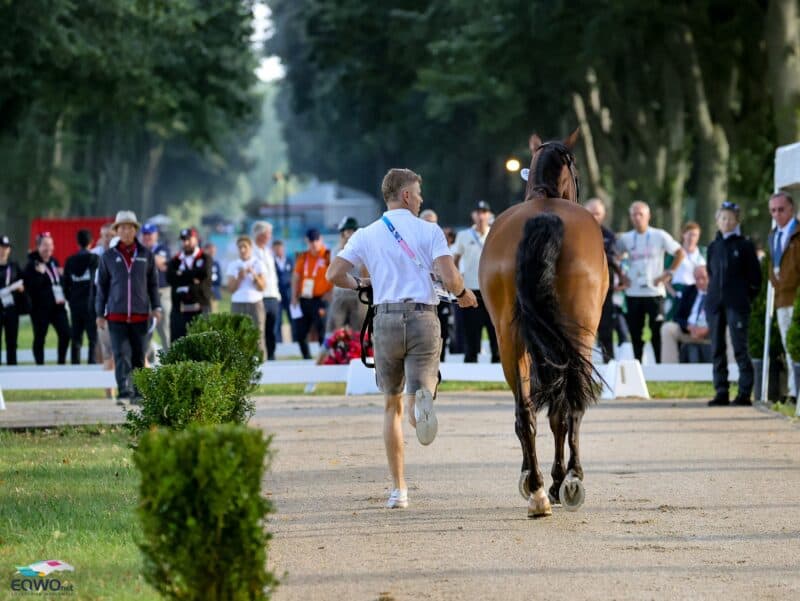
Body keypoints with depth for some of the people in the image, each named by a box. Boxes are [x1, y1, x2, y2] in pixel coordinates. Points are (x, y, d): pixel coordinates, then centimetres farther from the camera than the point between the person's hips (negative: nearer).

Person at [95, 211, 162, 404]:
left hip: (140, 315, 1)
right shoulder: (109, 256, 6)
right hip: (116, 315, -1)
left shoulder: (146, 255, 7)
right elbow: (102, 287, 10)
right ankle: (124, 392, -17)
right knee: (122, 355, -10)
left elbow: (153, 284, 12)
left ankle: (137, 393, 13)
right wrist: (100, 314, 7)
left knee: (139, 357, 5)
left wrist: (156, 307, 2)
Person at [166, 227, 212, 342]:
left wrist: (182, 275, -6)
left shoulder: (204, 258, 5)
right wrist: (192, 278, -11)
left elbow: (204, 274, -15)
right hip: (180, 309, 2)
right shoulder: (175, 261, 12)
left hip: (200, 308, -2)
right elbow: (170, 278, -6)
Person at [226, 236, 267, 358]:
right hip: (238, 303, 1)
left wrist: (254, 275, -14)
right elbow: (231, 289, 5)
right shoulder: (233, 265, 10)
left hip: (255, 303, -1)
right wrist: (239, 278, -10)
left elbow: (262, 287, 1)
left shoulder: (258, 264, 7)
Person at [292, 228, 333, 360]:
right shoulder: (303, 257, 12)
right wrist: (294, 297, 10)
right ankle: (307, 358, 20)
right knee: (299, 333, 8)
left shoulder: (328, 256, -5)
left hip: (320, 300, -6)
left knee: (322, 333, -7)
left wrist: (329, 294, -12)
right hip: (304, 300, 6)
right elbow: (296, 278, 16)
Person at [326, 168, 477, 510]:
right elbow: (450, 279, -9)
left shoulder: (366, 235, 9)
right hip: (423, 318, -2)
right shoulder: (429, 231, 2)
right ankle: (423, 398, -41)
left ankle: (398, 490, 11)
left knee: (392, 406, 15)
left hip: (386, 319, 2)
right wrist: (464, 294, 13)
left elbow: (334, 274, 2)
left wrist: (359, 285, 22)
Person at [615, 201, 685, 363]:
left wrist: (669, 273, -4)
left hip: (654, 291, -3)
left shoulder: (660, 236, -1)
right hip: (633, 293, 3)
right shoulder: (625, 239, 7)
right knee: (635, 333, 6)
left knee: (657, 332, -5)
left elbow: (679, 253, 2)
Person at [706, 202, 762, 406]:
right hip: (715, 304, 5)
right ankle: (721, 392, 9)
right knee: (717, 350, 4)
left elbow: (755, 276, 2)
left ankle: (745, 393, -7)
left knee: (740, 348, -8)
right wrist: (713, 295, 12)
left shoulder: (745, 246, 1)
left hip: (737, 304, -5)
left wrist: (748, 298, -2)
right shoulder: (713, 247, 13)